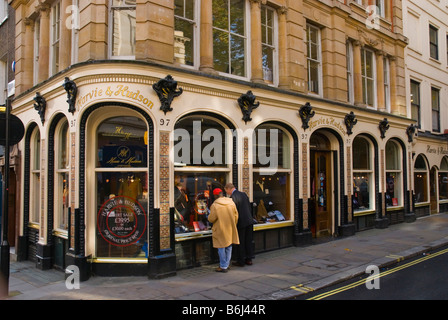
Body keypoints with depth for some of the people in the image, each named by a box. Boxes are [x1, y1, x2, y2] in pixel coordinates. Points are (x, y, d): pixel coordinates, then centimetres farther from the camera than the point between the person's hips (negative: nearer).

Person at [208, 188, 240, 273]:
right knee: (228, 247, 16)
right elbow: (236, 216, 7)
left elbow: (211, 219, -13)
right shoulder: (231, 202, 1)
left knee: (221, 248, 5)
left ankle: (223, 267, 10)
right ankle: (227, 265, 25)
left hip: (220, 230, -5)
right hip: (230, 229, 6)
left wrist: (209, 217, 10)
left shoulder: (215, 205, -17)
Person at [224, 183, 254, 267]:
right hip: (249, 221, 8)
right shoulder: (244, 194, 9)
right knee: (248, 241, 15)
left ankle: (240, 261, 11)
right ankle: (249, 259, 23)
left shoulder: (233, 197, -15)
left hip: (240, 222, -7)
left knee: (240, 243, 4)